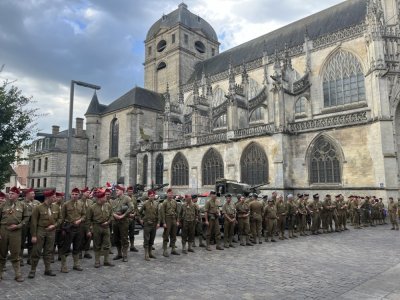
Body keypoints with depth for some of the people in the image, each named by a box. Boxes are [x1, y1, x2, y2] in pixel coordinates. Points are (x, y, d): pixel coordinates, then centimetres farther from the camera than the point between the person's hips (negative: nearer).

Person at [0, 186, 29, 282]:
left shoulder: (22, 205, 4)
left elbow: (26, 217, 6)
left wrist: (18, 225, -7)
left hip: (15, 231, -1)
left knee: (15, 254, 2)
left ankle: (18, 274, 9)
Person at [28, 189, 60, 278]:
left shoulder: (56, 208, 2)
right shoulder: (38, 208, -10)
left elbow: (60, 218, 12)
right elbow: (33, 222, -9)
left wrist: (54, 225, -7)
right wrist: (33, 235, -10)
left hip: (51, 232, 4)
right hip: (40, 231, -4)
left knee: (49, 251, 10)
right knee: (37, 251, 2)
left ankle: (48, 270, 19)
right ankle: (33, 270, 16)